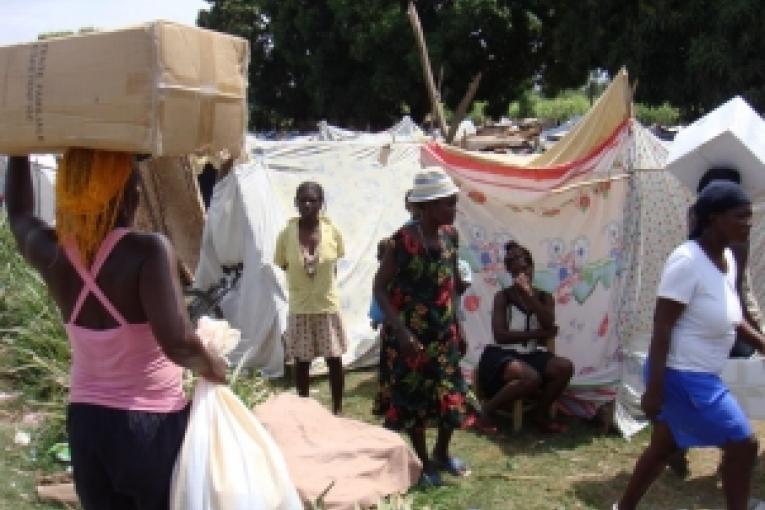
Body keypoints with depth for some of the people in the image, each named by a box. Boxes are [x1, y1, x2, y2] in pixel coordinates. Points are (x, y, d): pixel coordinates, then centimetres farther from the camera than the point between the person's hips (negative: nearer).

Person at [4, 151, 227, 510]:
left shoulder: (51, 253, -2)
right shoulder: (147, 252, -20)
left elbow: (18, 214, 21)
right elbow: (178, 344, -28)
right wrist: (214, 368, -8)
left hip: (85, 423, 6)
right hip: (153, 425, -5)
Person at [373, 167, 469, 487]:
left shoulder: (450, 235, 0)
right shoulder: (404, 240, -20)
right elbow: (380, 289, -17)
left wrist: (456, 327, 14)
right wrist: (401, 331, -25)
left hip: (443, 332, 6)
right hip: (411, 335, -6)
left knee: (452, 395, 12)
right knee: (415, 398, 7)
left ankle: (442, 453, 36)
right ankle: (423, 462, 26)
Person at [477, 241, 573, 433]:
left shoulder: (544, 297, 10)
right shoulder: (503, 297, -2)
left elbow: (549, 326, -9)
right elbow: (500, 335, -12)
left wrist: (529, 295, -14)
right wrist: (538, 333, -12)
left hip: (533, 354, 5)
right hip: (504, 355, -5)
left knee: (565, 367, -23)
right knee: (531, 378, -35)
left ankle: (541, 414, 0)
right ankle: (489, 409, -10)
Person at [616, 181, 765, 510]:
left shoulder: (727, 257, 5)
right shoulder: (687, 261, -22)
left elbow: (731, 317, 18)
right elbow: (662, 327, -22)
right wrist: (654, 388, -22)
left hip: (698, 376, 9)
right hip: (682, 376, -9)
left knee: (665, 446, 21)